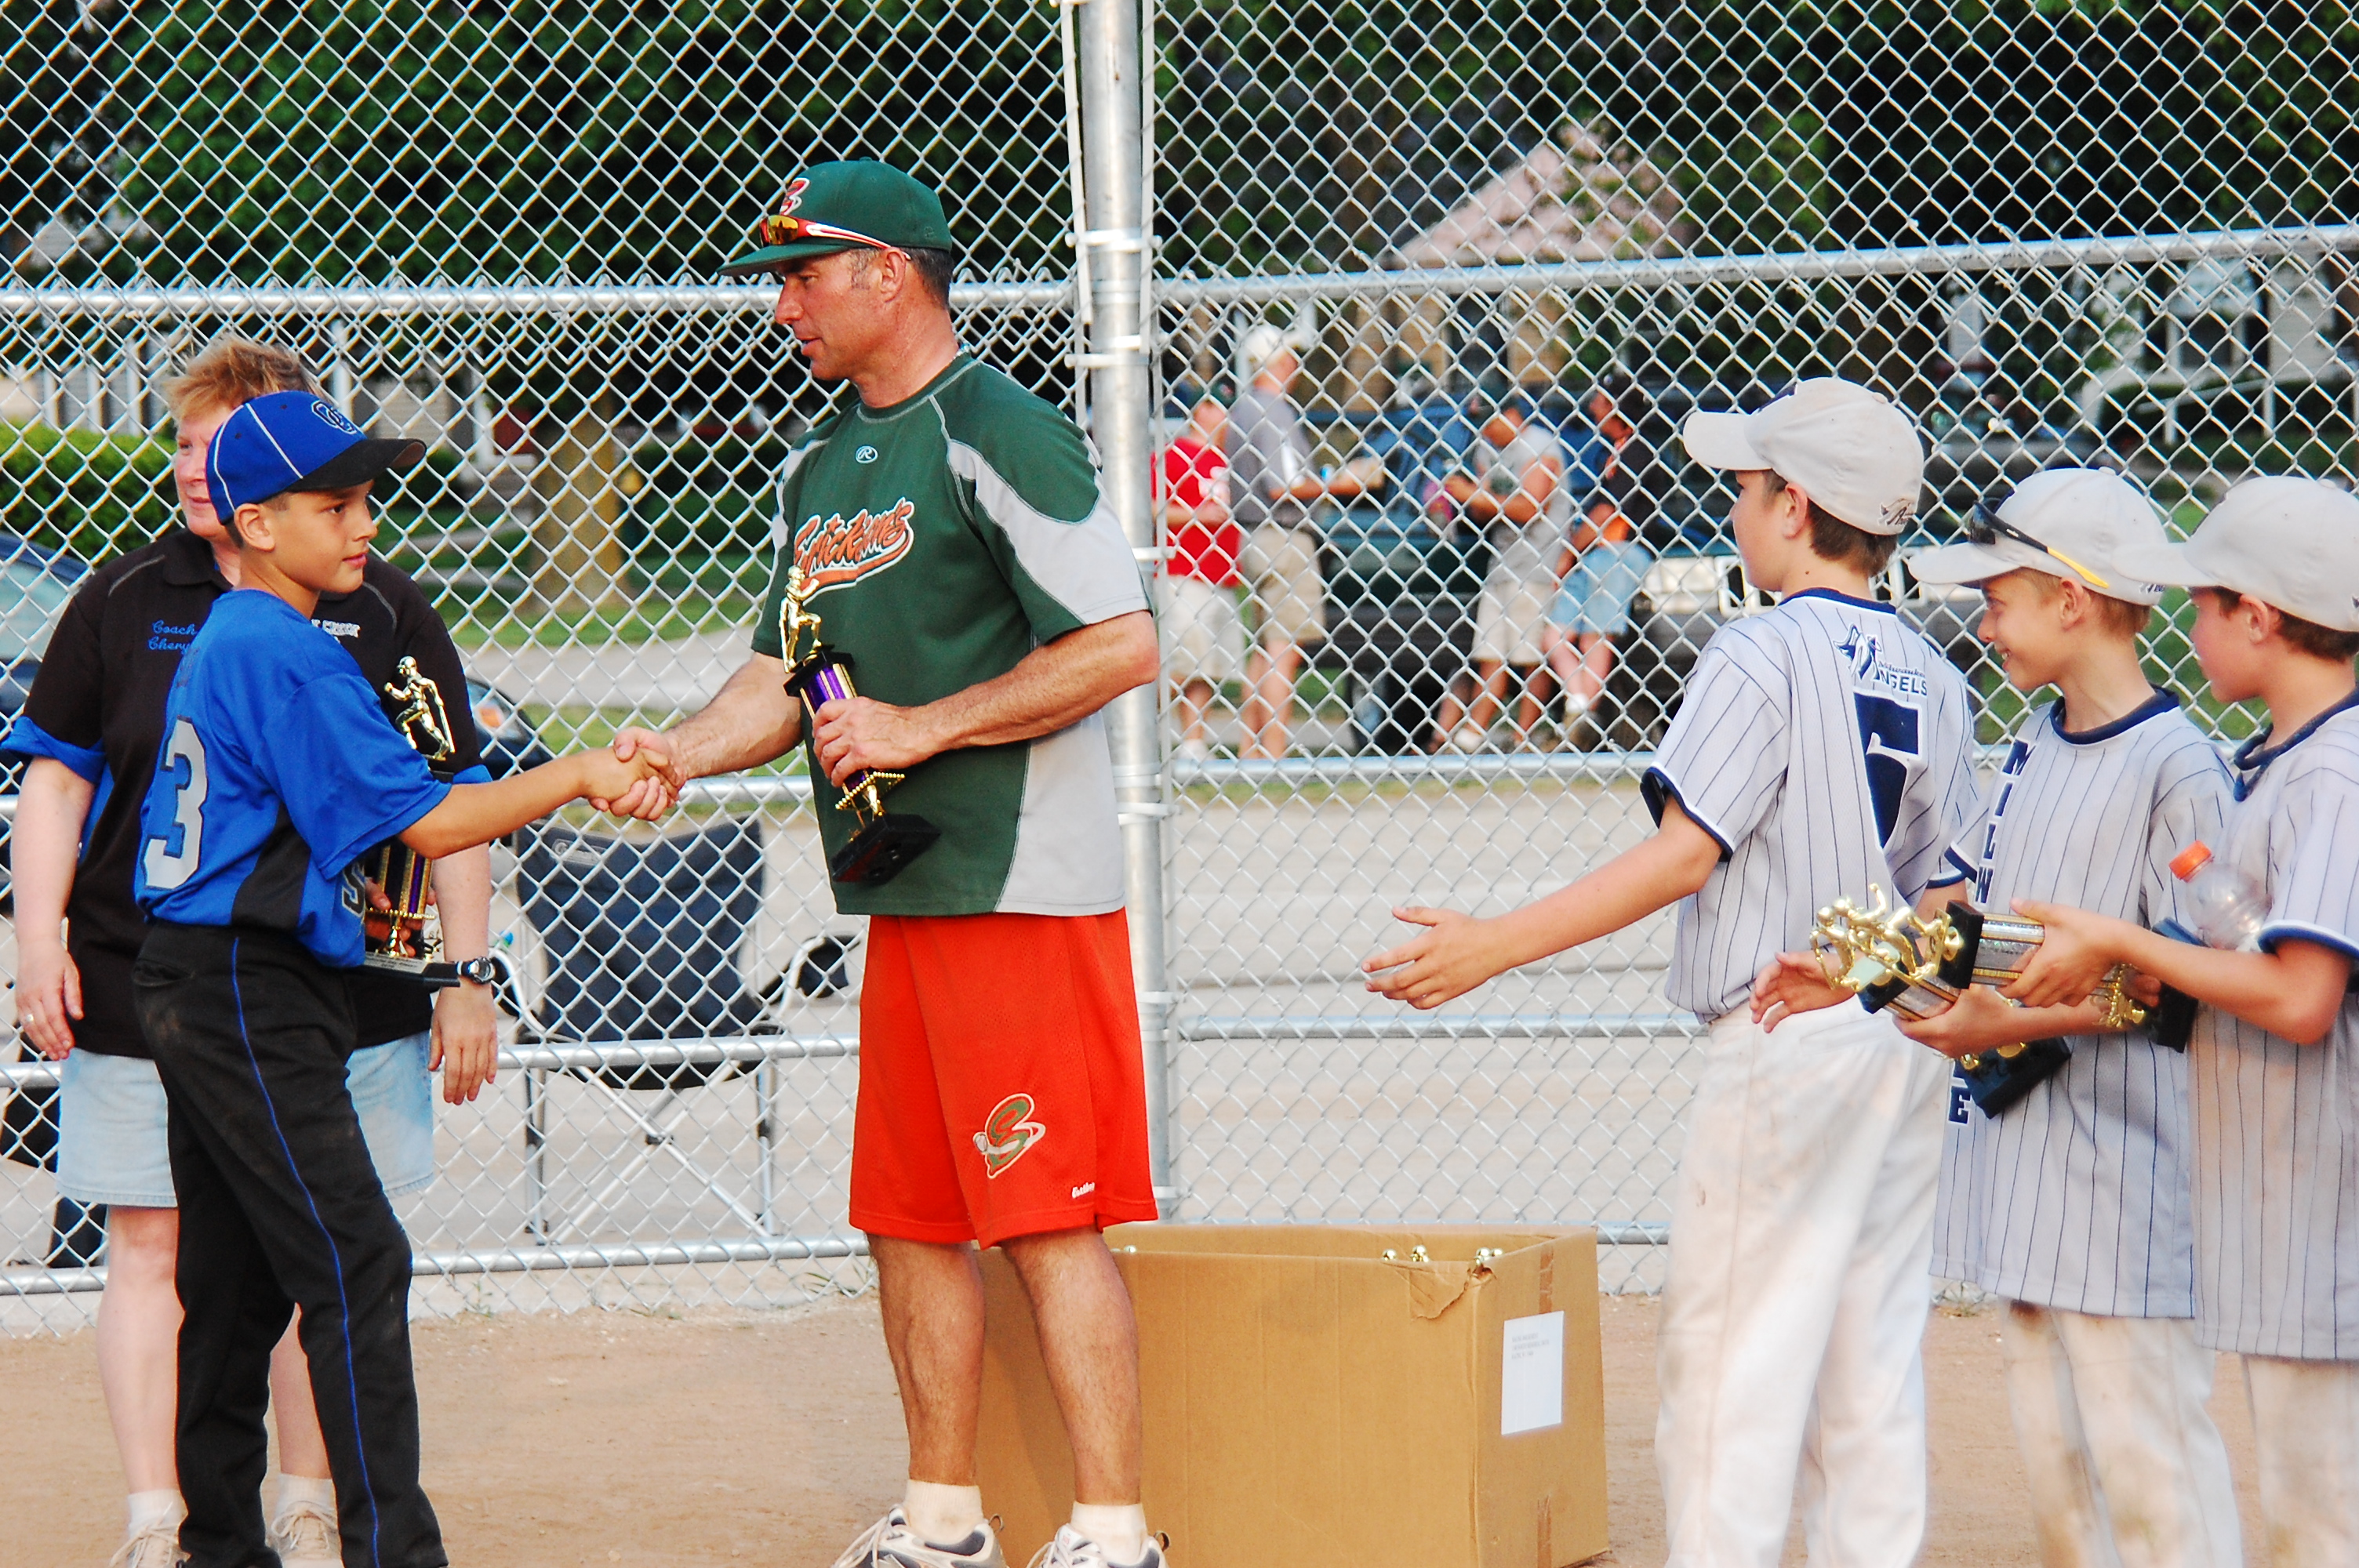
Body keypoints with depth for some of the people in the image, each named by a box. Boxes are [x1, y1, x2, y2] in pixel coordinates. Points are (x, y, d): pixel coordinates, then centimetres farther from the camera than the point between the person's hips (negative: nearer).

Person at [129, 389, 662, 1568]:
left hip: (195, 989, 10)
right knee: (355, 1264, -12)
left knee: (237, 1278, 14)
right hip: (248, 996, -10)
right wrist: (575, 777, -10)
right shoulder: (288, 656, -16)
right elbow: (425, 820, -17)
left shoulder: (219, 644, 15)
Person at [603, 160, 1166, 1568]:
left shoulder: (997, 435, -11)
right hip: (904, 897, 9)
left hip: (1025, 891, -9)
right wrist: (680, 753, -2)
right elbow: (785, 672, 18)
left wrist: (922, 727, -16)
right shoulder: (821, 467, 17)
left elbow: (1122, 646, -18)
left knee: (1048, 1216, -10)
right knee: (909, 1213, 12)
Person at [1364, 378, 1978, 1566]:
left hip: (1785, 1036, -7)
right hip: (1908, 1040, 7)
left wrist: (1495, 945, -19)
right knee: (1873, 1357, 11)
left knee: (1729, 1356, -4)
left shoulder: (1763, 655, -12)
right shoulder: (1932, 680, 10)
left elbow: (1686, 853, -18)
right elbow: (1939, 887, 10)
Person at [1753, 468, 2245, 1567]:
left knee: (2147, 1456, -7)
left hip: (2125, 1169, -9)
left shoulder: (2177, 768, -15)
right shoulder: (2036, 743, 12)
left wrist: (2023, 1020, -20)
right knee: (2052, 1455, 14)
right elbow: (1963, 898, 18)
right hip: (2022, 1148, 9)